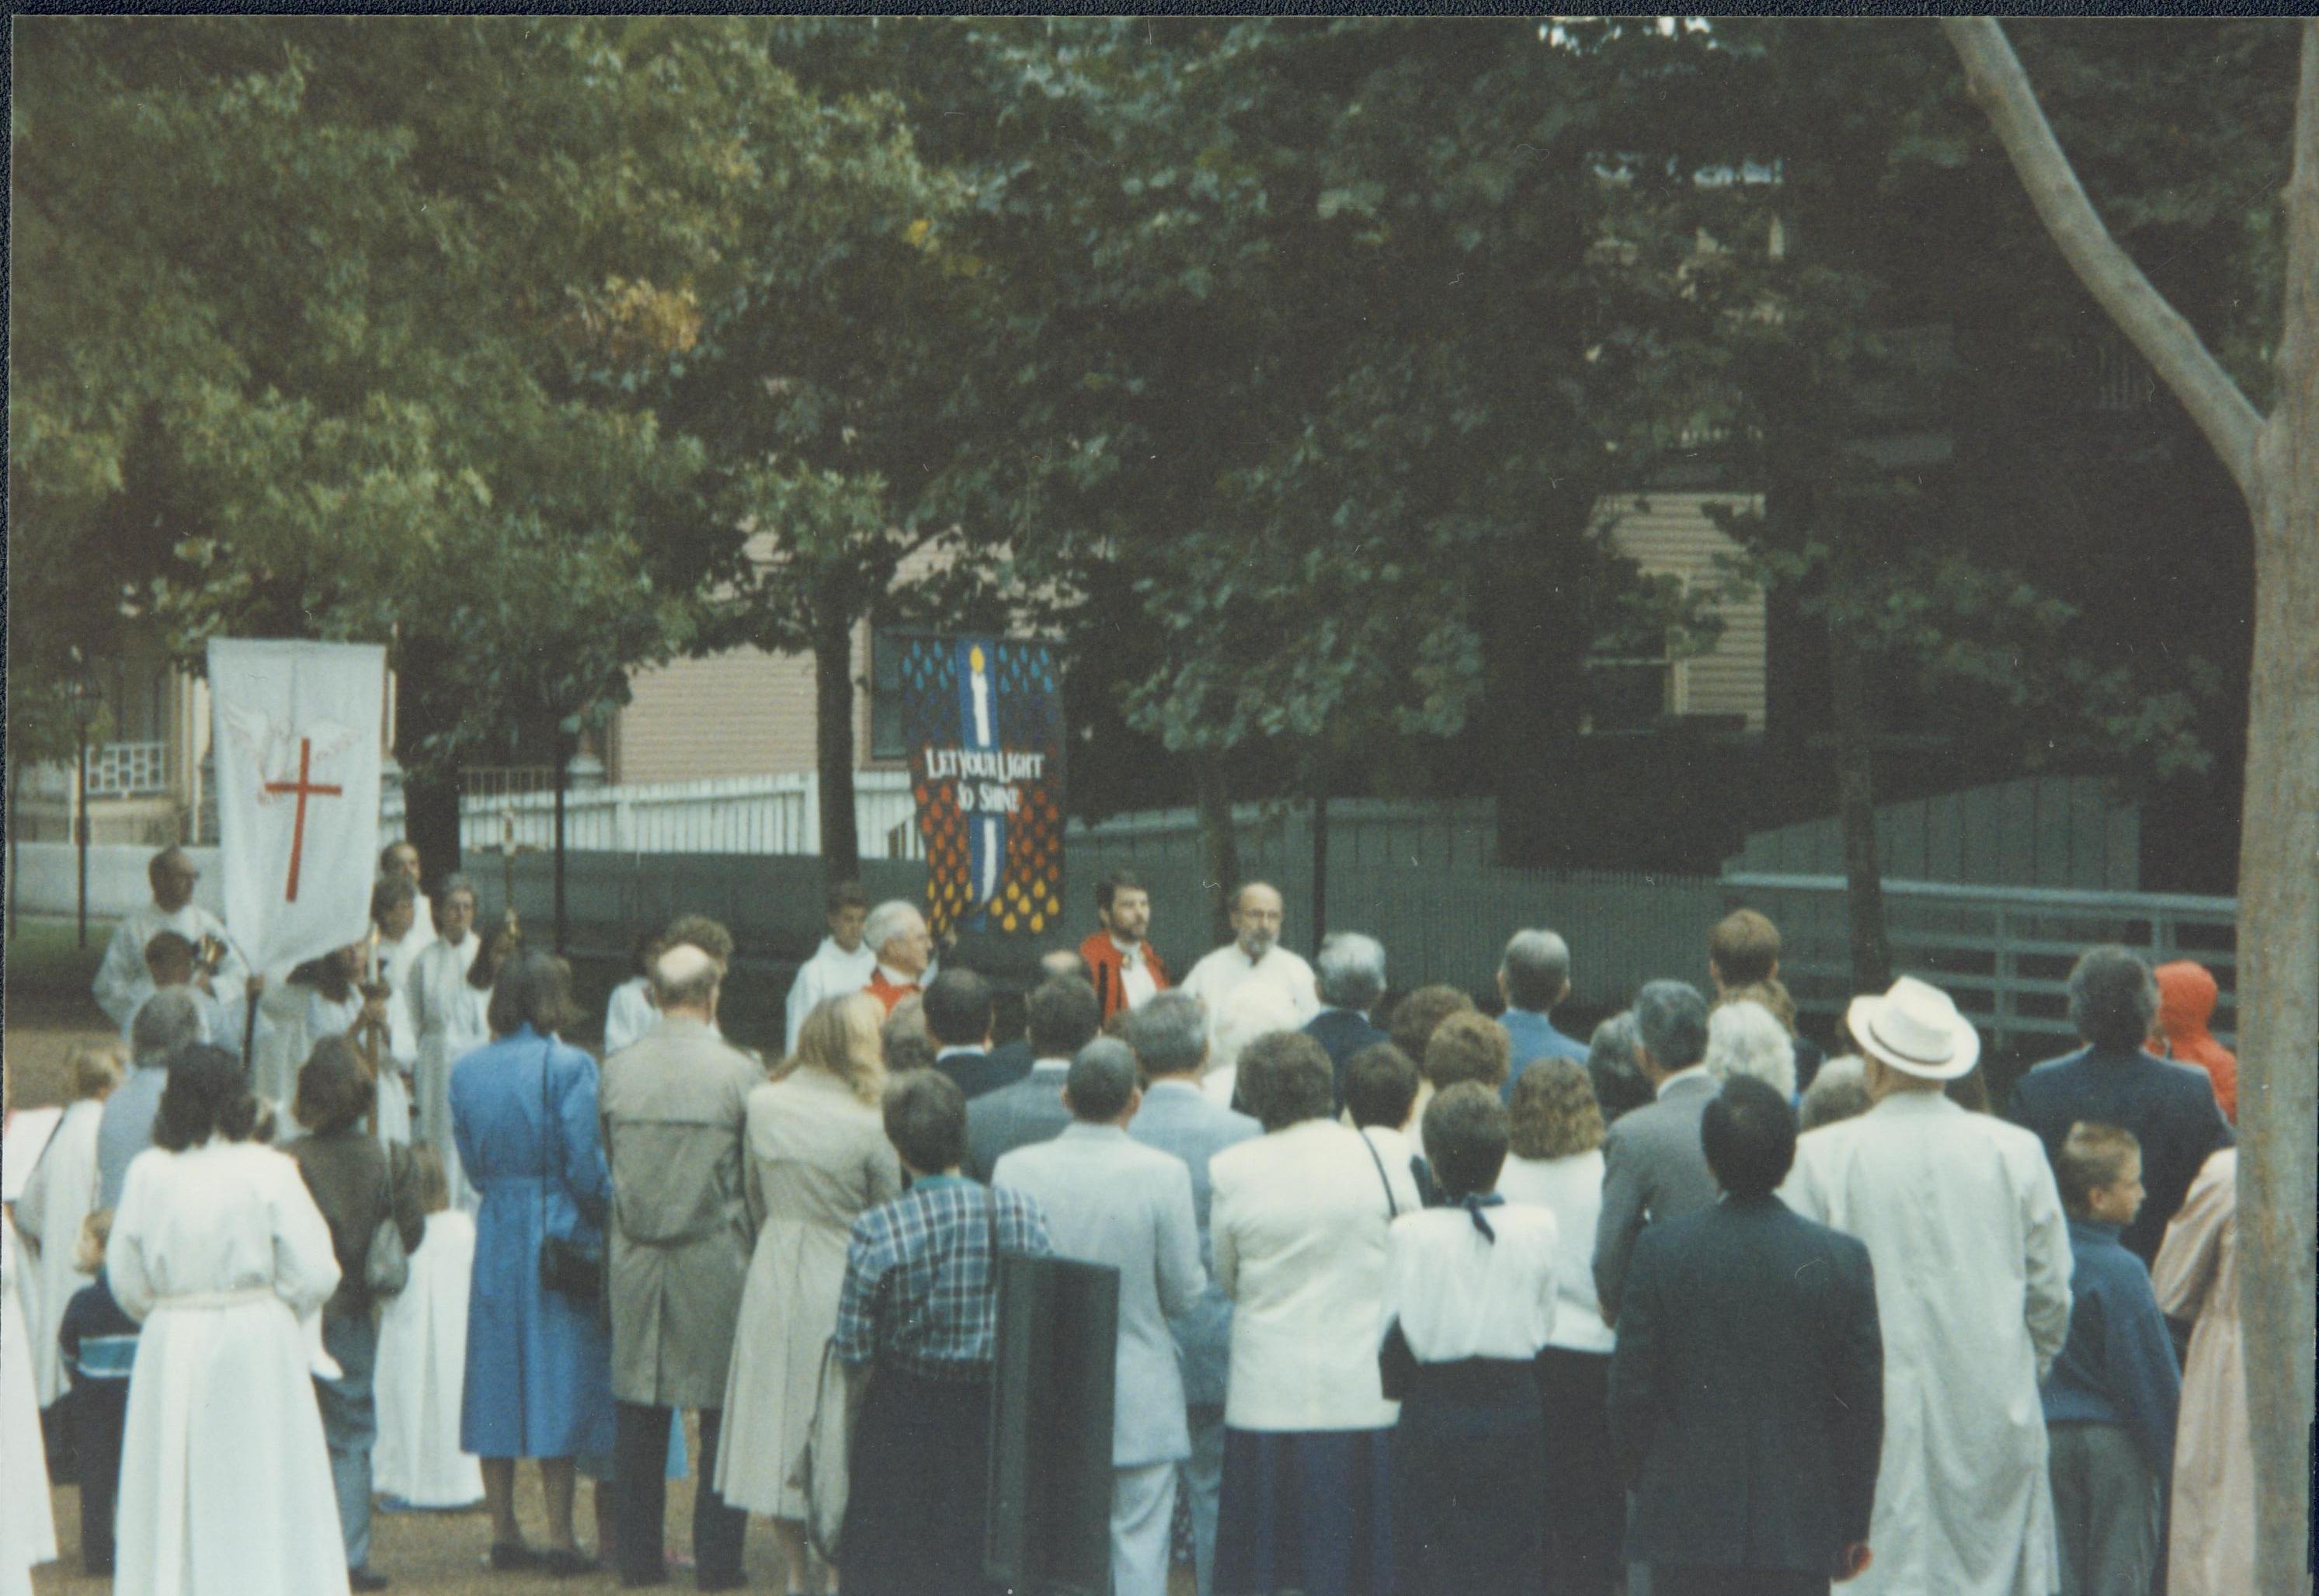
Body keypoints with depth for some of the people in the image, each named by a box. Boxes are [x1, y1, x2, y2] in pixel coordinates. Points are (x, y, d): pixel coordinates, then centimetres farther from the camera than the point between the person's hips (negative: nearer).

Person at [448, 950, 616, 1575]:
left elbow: (471, 1162, 9)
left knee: (497, 1379, 10)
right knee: (561, 1382, 0)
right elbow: (586, 1166, -13)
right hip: (560, 1238, -5)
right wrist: (608, 1216, 3)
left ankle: (504, 1534, 12)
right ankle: (559, 1538, -1)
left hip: (495, 1236, 5)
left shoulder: (467, 1071, 4)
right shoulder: (569, 1067, -12)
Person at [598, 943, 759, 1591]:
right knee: (724, 1415, 5)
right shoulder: (738, 1073, -11)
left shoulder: (616, 1071, -1)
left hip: (635, 1263, 3)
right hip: (717, 1265, -3)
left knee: (640, 1417, 11)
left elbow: (602, 1171, 7)